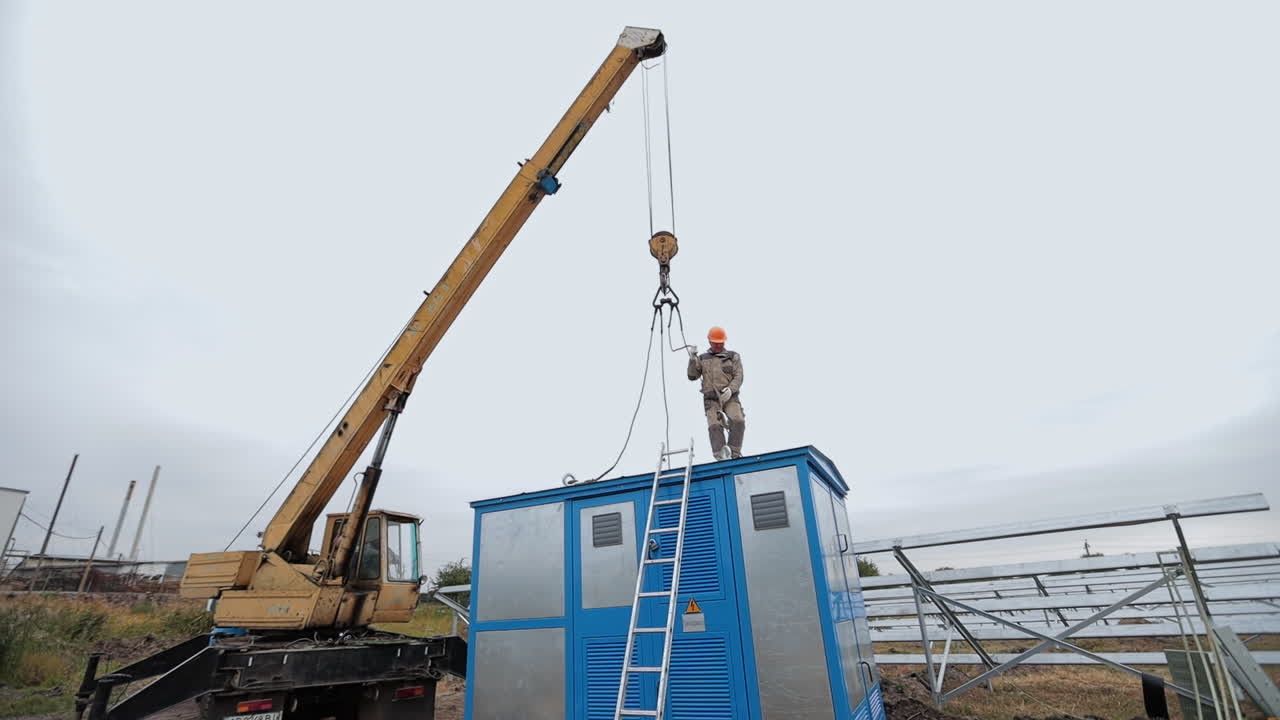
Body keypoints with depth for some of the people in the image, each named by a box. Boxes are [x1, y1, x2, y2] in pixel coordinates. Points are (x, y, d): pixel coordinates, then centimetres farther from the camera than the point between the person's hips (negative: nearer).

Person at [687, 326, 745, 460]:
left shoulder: (733, 357, 14)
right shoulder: (702, 359, 19)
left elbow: (738, 377, 4)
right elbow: (692, 376, 11)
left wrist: (730, 389, -15)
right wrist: (692, 359, -2)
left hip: (730, 397, -1)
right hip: (711, 399, 1)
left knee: (738, 421, -25)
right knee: (715, 426, -22)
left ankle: (735, 454, -17)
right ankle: (722, 456, -32)